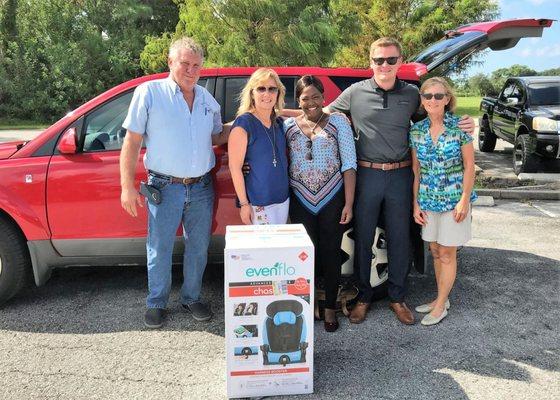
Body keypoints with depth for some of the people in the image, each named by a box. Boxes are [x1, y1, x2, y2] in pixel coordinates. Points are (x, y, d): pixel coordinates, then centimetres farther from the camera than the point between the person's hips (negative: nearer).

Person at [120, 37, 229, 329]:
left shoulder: (208, 100, 9)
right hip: (166, 187, -4)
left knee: (198, 248, 13)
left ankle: (191, 298, 32)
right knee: (159, 250, 5)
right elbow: (132, 141, -5)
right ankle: (156, 303, 26)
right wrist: (127, 186, -9)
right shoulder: (149, 92, -4)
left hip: (202, 187, 4)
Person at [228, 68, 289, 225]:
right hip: (258, 204, -7)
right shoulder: (243, 123, -12)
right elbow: (235, 167, -15)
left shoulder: (279, 123, 7)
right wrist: (244, 204, -16)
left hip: (283, 199, 7)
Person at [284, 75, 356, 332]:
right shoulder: (288, 125, 5)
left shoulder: (338, 122, 0)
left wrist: (349, 203, -9)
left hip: (333, 198, -1)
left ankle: (330, 308, 21)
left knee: (331, 253, 6)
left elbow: (349, 164, -3)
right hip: (300, 200, 1)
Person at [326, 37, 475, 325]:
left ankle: (397, 297, 27)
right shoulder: (355, 93, 2)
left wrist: (462, 125, 1)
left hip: (400, 175, 1)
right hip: (366, 174, -1)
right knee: (363, 238, 7)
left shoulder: (412, 94, 6)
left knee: (399, 239, 10)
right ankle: (363, 296, 25)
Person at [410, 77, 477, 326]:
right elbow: (416, 169, 5)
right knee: (435, 251, 13)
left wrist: (464, 200, -11)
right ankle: (441, 298, 29)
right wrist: (416, 203, 3)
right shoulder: (416, 130, 1)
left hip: (453, 200, -4)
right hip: (428, 200, 4)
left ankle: (440, 306, 16)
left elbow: (469, 166, -6)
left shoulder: (459, 127, -9)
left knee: (447, 253, 4)